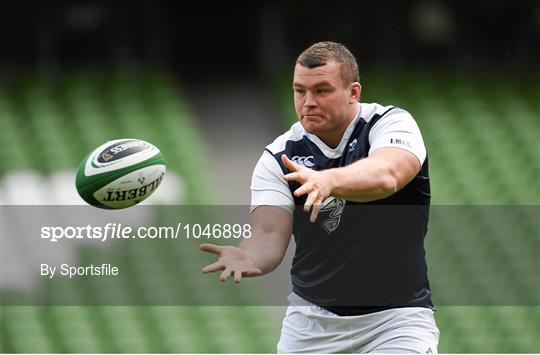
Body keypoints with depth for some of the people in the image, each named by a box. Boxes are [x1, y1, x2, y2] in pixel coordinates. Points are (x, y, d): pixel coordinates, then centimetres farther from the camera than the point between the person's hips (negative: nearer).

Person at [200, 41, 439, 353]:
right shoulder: (279, 157, -3)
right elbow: (269, 233, -14)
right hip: (312, 315, 3)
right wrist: (249, 257, -39)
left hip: (396, 314, -3)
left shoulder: (392, 123, -10)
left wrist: (329, 181, -54)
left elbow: (387, 175, -33)